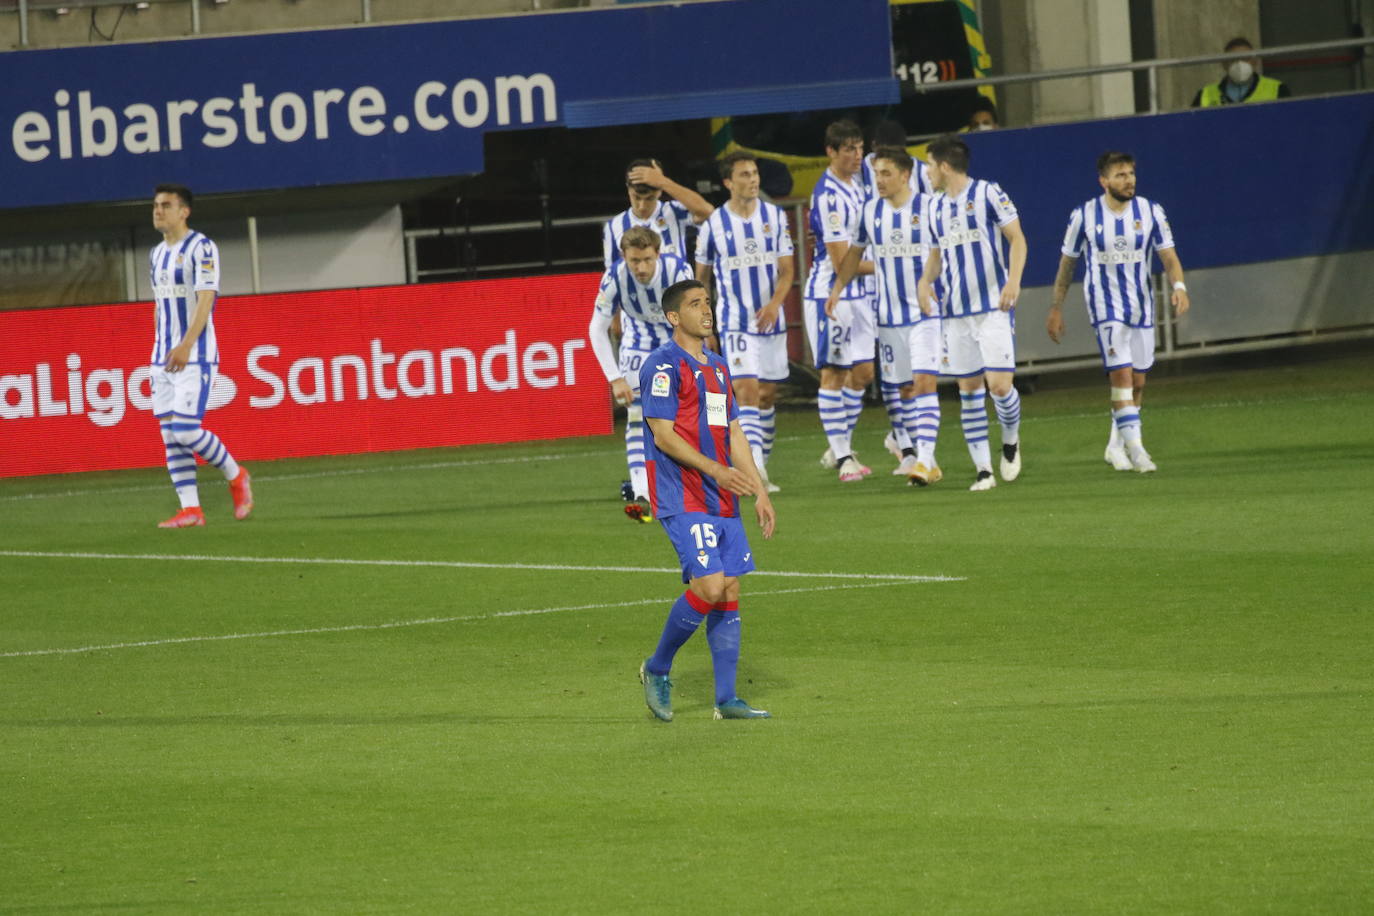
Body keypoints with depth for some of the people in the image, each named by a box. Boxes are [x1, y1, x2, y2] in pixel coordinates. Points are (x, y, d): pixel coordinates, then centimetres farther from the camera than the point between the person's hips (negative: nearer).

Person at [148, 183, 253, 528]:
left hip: (196, 357, -8)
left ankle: (236, 477, 8)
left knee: (186, 431, -14)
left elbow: (205, 300, -17)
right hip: (164, 358, 8)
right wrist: (159, 352, 18)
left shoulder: (201, 248, -8)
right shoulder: (157, 254, 16)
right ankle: (190, 510, 1)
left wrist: (186, 345, -27)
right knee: (170, 436, 1)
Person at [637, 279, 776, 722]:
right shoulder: (663, 365, -8)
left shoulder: (717, 366, 18)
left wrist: (759, 492, 15)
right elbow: (663, 435, -14)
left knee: (729, 591, 3)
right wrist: (716, 470, -23)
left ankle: (726, 699, 5)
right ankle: (657, 669, 4)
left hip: (722, 501, 8)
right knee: (709, 588, -16)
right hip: (683, 498, -8)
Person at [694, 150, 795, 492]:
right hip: (735, 322, -3)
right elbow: (701, 275, 8)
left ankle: (760, 467, 20)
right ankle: (755, 469, -25)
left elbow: (787, 269, 2)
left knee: (767, 396, 8)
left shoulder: (775, 216, 3)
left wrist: (775, 303, -16)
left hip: (771, 320, 3)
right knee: (746, 391, -17)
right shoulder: (713, 224, -3)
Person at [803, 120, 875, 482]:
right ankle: (843, 457, -1)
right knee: (833, 373, -3)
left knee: (862, 372, 9)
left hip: (858, 293, 9)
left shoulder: (856, 183, 8)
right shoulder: (828, 197, -20)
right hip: (830, 293, -9)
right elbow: (842, 262, -20)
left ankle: (839, 448, 21)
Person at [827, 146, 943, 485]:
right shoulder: (870, 211, 5)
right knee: (902, 388, 8)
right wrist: (837, 287, 10)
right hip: (889, 314, 5)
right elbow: (855, 251, 18)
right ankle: (912, 453, 17)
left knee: (924, 382, -15)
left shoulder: (927, 208, -8)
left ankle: (925, 459, -19)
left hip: (926, 312, -5)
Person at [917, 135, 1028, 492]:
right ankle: (983, 469, 5)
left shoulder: (987, 194, -4)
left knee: (1000, 384, -12)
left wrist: (1013, 279, -19)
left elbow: (1017, 238, -4)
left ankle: (1011, 440, 17)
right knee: (968, 387, 2)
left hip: (993, 306, -5)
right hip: (955, 312, 5)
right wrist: (926, 281, -2)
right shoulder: (933, 207, 14)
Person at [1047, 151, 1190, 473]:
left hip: (1142, 307, 3)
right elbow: (1067, 262, 6)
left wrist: (1179, 286, -21)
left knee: (1137, 382, 8)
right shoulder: (1084, 216, -4)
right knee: (1121, 373, -17)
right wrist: (1056, 307, 8)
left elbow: (1168, 256, -1)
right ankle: (1134, 446, -18)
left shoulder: (1151, 212, -1)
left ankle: (1116, 446, 24)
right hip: (1105, 306, -3)